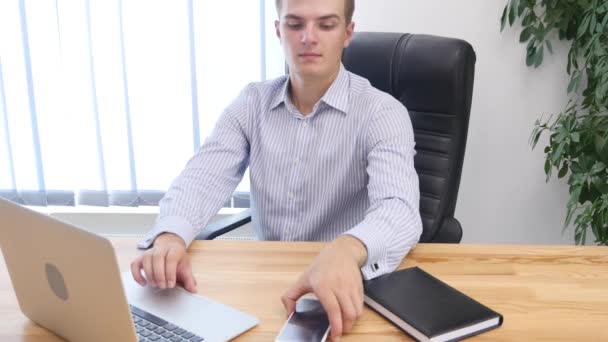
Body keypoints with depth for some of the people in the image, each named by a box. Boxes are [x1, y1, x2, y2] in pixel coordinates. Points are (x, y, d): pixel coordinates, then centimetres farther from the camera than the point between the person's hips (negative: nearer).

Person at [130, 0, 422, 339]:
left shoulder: (382, 112, -12)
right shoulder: (251, 102, 1)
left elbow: (400, 211, -28)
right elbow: (203, 178, -9)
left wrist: (347, 251, -50)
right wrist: (170, 236, -31)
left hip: (344, 293, -2)